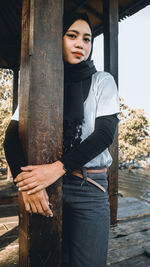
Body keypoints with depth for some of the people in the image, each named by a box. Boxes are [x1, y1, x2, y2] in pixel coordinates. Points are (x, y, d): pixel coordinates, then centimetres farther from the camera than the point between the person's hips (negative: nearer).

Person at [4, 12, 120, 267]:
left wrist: (59, 167, -21)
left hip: (90, 187, 0)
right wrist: (26, 182, -20)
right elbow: (12, 136, -2)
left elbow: (105, 132, -9)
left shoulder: (102, 81, 4)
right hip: (44, 187, 1)